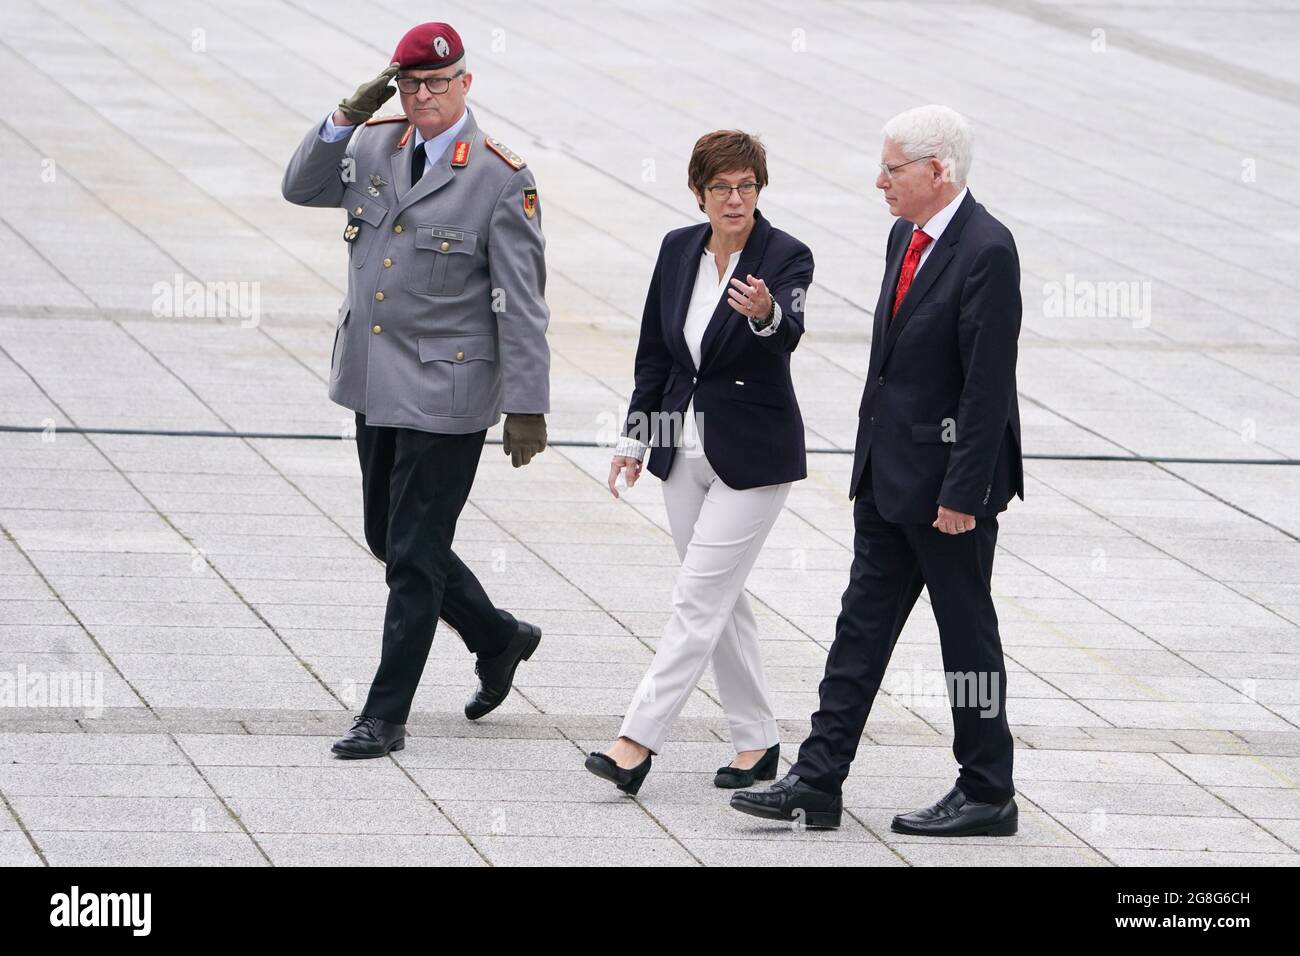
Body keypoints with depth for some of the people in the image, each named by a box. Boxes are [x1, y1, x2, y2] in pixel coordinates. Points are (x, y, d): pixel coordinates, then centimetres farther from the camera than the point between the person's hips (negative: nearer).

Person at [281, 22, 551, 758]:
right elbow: (302, 187, 7)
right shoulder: (374, 147, 6)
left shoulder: (501, 179, -12)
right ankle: (500, 638, 38)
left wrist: (527, 408, -14)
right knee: (389, 539, 17)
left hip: (445, 393, -7)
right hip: (376, 385, 7)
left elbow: (522, 303, -12)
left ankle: (386, 717, 5)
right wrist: (346, 118, -8)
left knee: (414, 557, -2)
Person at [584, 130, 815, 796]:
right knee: (721, 598, 11)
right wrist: (634, 437, 12)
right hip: (684, 449, 6)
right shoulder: (678, 249, 3)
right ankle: (756, 742, 20)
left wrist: (765, 314, -54)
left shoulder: (785, 256, -13)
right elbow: (654, 352, 12)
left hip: (752, 455, -6)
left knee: (699, 598, -8)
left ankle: (639, 740, -10)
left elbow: (788, 334, -32)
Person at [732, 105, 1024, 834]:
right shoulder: (907, 238, 10)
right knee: (862, 628, 9)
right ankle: (817, 785, 12)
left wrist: (962, 493, -21)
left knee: (967, 631, 2)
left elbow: (989, 384, -21)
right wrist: (871, 461, 17)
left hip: (947, 480, -9)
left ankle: (988, 795, 12)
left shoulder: (986, 251, -18)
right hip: (889, 475, 9)